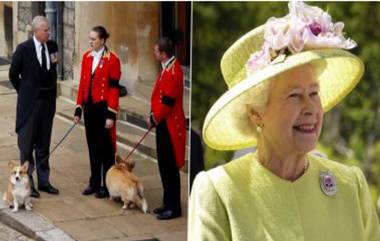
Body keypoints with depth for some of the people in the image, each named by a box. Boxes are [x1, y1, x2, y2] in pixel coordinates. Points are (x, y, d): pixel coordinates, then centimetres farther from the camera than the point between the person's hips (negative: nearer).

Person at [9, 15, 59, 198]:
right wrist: (24, 92, 4)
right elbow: (13, 73, 0)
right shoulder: (24, 49, -10)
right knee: (27, 144, 1)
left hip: (48, 101, 4)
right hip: (30, 103, -4)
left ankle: (43, 182, 18)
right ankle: (27, 183, 8)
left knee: (43, 144, 12)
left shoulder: (52, 46, 2)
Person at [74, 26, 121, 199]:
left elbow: (114, 88, -11)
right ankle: (94, 183, 21)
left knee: (106, 148, 2)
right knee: (92, 146, 12)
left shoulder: (112, 60, -10)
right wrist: (79, 108, 9)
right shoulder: (86, 57, 8)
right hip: (89, 107, 6)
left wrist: (111, 114, -14)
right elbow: (83, 84, 12)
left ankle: (106, 186, 9)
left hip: (103, 107, -6)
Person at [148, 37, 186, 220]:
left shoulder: (173, 71, -20)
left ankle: (174, 208, 4)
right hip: (163, 124, 10)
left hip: (170, 126, -10)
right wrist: (153, 116, 9)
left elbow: (167, 102, -21)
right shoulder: (167, 68, 11)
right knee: (164, 165, 16)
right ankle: (168, 203, 25)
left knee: (170, 167, -3)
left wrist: (154, 119, -10)